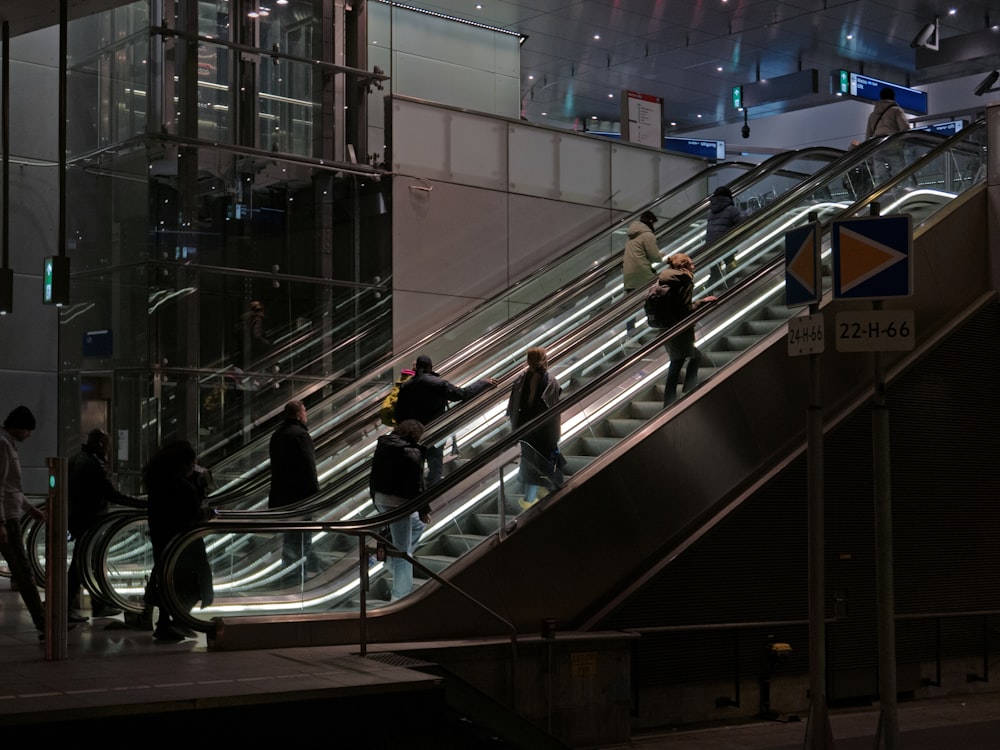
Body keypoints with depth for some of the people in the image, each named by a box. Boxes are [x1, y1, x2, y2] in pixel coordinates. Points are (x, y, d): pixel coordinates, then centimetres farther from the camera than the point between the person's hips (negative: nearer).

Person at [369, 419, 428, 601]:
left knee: (418, 524, 29)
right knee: (402, 549, 2)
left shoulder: (382, 446, 7)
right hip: (399, 503, -8)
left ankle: (397, 560, 24)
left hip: (381, 499, 8)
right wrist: (423, 510, -9)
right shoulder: (412, 454, -17)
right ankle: (400, 595, 7)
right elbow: (417, 486, -18)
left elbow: (374, 476, 14)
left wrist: (376, 500, 23)